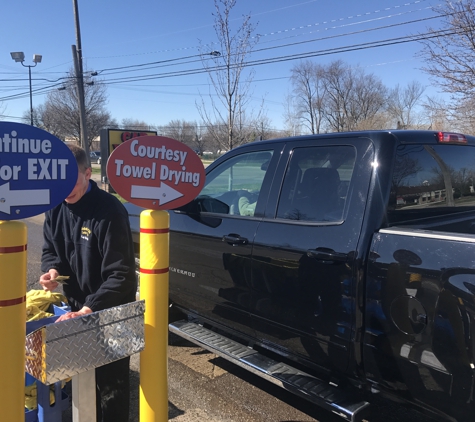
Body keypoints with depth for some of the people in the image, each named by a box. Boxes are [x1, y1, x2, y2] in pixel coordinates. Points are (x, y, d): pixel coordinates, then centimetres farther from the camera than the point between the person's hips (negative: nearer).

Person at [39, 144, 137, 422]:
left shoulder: (109, 211, -25)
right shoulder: (56, 208, -3)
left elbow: (120, 274, -25)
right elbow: (50, 249, 10)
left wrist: (88, 310, -30)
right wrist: (52, 269, -13)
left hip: (110, 310, -6)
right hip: (77, 305, 7)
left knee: (111, 381, 8)